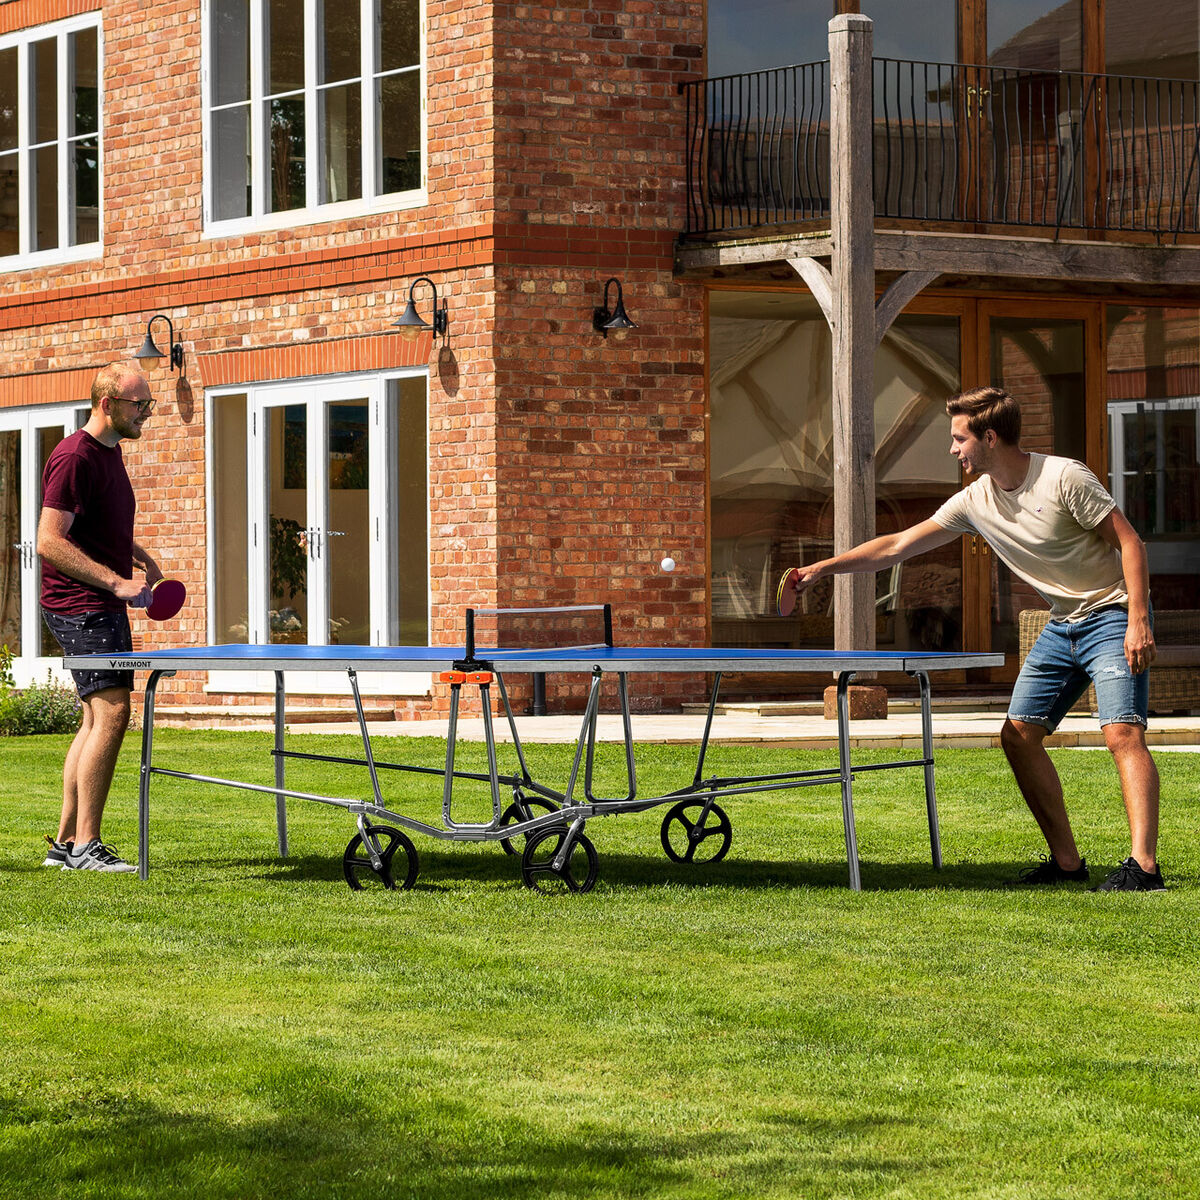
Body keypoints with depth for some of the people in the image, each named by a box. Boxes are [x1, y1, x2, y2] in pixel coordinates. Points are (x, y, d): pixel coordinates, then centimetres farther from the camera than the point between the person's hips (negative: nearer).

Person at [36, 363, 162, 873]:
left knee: (97, 719, 11)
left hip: (101, 609, 10)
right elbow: (49, 541, -22)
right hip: (79, 607, -10)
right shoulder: (75, 457, -16)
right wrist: (117, 582, -24)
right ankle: (85, 845, -14)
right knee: (111, 712, -16)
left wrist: (141, 558, 14)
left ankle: (65, 841, 15)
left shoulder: (110, 452, 15)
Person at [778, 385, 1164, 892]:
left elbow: (1128, 541, -15)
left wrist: (1139, 620, -23)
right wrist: (822, 569, 4)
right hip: (1062, 626, 8)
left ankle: (1143, 865, -28)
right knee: (1019, 735, 2)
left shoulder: (1064, 478, -18)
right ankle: (1067, 860, 8)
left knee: (1122, 733, -21)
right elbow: (899, 545, 7)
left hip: (1113, 616, -8)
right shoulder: (975, 501, 1)